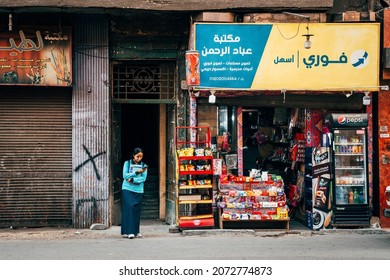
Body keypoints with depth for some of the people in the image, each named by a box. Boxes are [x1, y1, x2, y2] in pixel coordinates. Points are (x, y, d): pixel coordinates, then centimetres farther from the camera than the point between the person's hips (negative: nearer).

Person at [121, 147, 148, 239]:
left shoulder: (143, 166, 8)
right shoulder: (127, 163, 4)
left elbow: (143, 178, -3)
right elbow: (125, 175, -7)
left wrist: (132, 179, -14)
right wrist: (137, 172, -14)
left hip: (138, 190, 2)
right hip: (127, 189, -2)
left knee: (136, 210, 3)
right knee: (129, 208, -12)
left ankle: (136, 231, 12)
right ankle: (129, 231, -13)